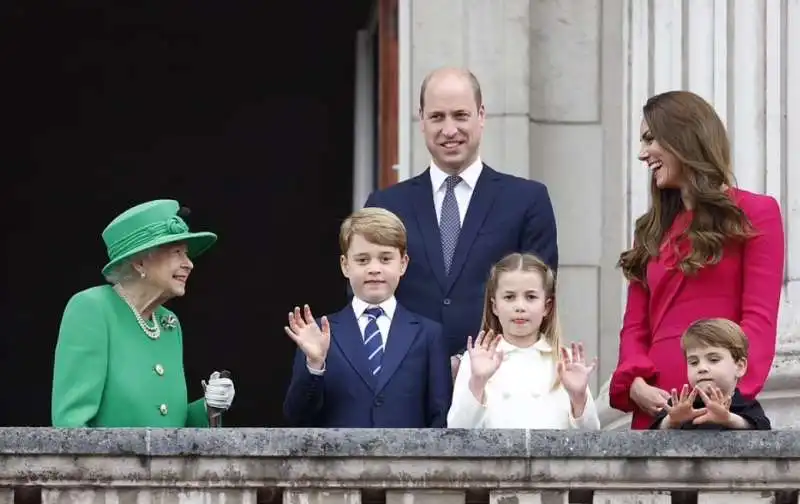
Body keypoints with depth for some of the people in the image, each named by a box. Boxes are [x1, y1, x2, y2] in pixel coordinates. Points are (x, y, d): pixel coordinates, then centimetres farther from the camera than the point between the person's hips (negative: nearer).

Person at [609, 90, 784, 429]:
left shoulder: (755, 214, 5)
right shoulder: (653, 229, 21)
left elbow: (760, 321, -4)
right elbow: (635, 325, 15)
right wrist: (635, 384, -6)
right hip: (654, 408, 5)